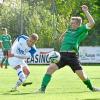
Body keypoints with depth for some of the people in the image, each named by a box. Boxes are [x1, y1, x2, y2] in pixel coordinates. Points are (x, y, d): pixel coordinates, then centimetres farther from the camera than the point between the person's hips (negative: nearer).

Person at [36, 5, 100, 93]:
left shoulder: (81, 30, 0)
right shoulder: (69, 29, 16)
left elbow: (92, 23, -13)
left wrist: (86, 11, -11)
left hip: (72, 56, -4)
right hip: (62, 55, 4)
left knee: (82, 75, -1)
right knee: (50, 68, -14)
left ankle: (91, 87, 28)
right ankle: (42, 89, -13)